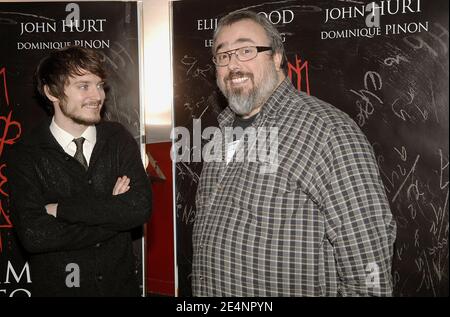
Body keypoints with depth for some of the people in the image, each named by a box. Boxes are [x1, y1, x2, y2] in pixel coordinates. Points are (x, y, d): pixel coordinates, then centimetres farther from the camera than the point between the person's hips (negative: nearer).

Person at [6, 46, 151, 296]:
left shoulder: (118, 139, -4)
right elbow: (33, 235, -20)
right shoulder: (27, 154, -10)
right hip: (57, 287, -2)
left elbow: (141, 208, -16)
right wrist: (112, 212, -18)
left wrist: (61, 208, -18)